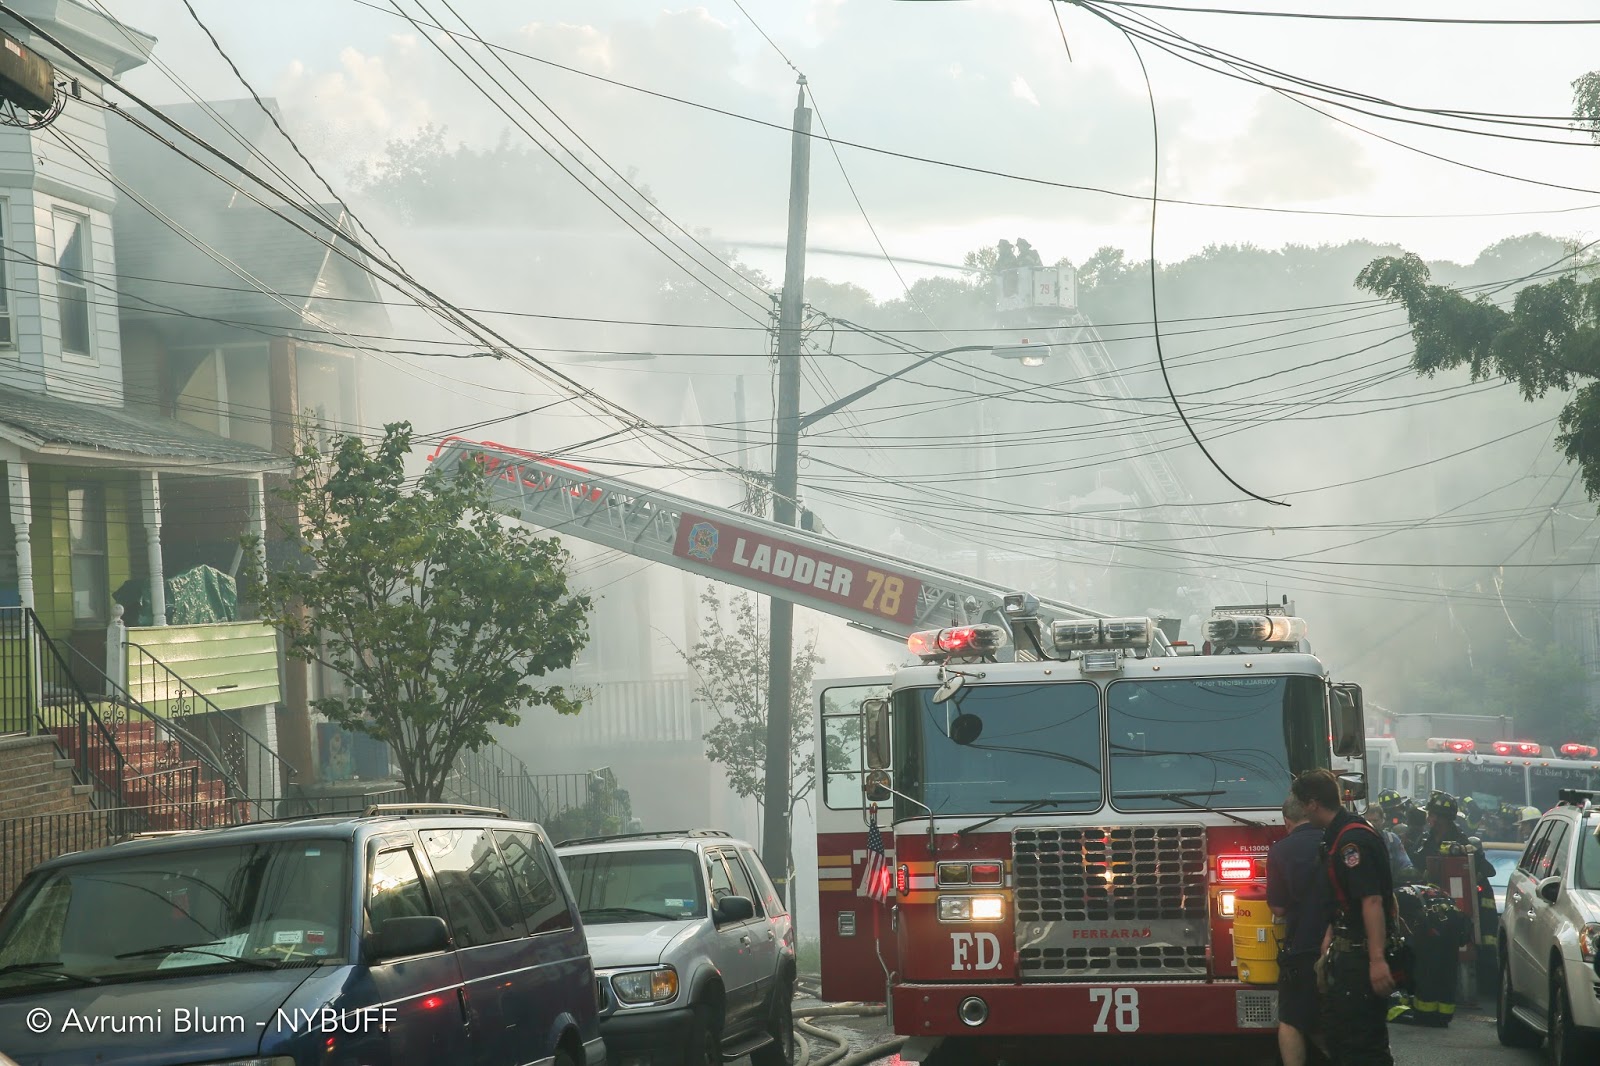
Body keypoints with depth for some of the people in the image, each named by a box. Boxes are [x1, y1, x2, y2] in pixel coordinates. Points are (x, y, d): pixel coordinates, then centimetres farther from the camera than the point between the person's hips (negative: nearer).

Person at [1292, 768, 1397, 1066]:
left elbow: (1372, 901, -26)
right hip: (1347, 953, 11)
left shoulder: (1354, 839, -19)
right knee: (1337, 1031, 17)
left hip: (1363, 955, -11)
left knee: (1364, 1041, -10)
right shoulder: (1336, 837, 14)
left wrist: (1378, 959, -31)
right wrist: (1327, 949, 21)